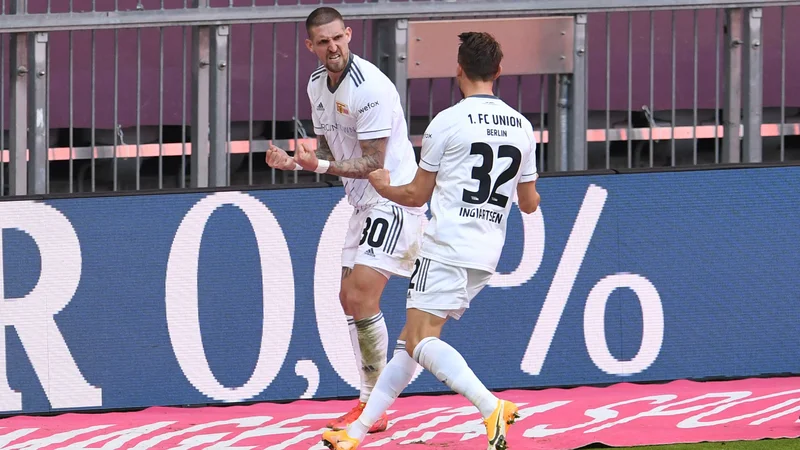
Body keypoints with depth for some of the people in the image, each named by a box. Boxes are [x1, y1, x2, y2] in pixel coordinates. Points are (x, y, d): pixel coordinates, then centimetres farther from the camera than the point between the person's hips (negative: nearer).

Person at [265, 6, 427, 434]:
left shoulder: (370, 88, -22)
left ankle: (375, 408, -11)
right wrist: (295, 161, -3)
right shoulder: (317, 85, 6)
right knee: (349, 299, 10)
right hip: (364, 205, 10)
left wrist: (319, 165, -28)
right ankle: (370, 402, 18)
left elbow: (373, 163, -21)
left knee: (362, 297, -17)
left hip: (395, 199, -10)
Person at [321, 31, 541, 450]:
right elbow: (529, 203, 20)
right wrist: (522, 187, 44)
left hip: (447, 248, -7)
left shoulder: (448, 121, -5)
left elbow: (417, 195, 4)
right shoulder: (522, 127, 10)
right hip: (487, 255, 7)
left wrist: (383, 186, 25)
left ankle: (491, 408, -33)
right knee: (413, 340, 13)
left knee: (421, 341, -12)